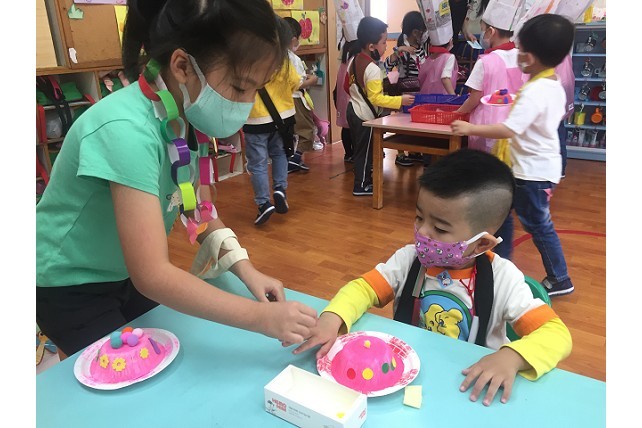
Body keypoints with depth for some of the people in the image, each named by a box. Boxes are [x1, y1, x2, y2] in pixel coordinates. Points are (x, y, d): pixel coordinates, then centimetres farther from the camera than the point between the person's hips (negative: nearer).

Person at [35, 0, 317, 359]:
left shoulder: (187, 116, -13)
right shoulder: (126, 130, -36)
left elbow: (199, 209, -4)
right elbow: (152, 276, -38)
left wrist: (246, 270, -18)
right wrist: (262, 318, -38)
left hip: (128, 274, 7)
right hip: (70, 287, -6)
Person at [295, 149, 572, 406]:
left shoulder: (502, 279, -14)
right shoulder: (409, 259, -7)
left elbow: (556, 333, -16)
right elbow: (364, 287, -8)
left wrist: (512, 357, -36)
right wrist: (331, 319, -28)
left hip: (467, 388, 0)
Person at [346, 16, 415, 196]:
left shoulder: (354, 60, 3)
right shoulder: (373, 69, -24)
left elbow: (347, 86, 12)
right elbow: (376, 98, -27)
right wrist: (400, 100, -26)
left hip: (354, 110, 9)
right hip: (365, 115, -9)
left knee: (359, 148, 20)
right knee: (365, 151, 3)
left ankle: (363, 175, 35)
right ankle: (361, 186, 13)